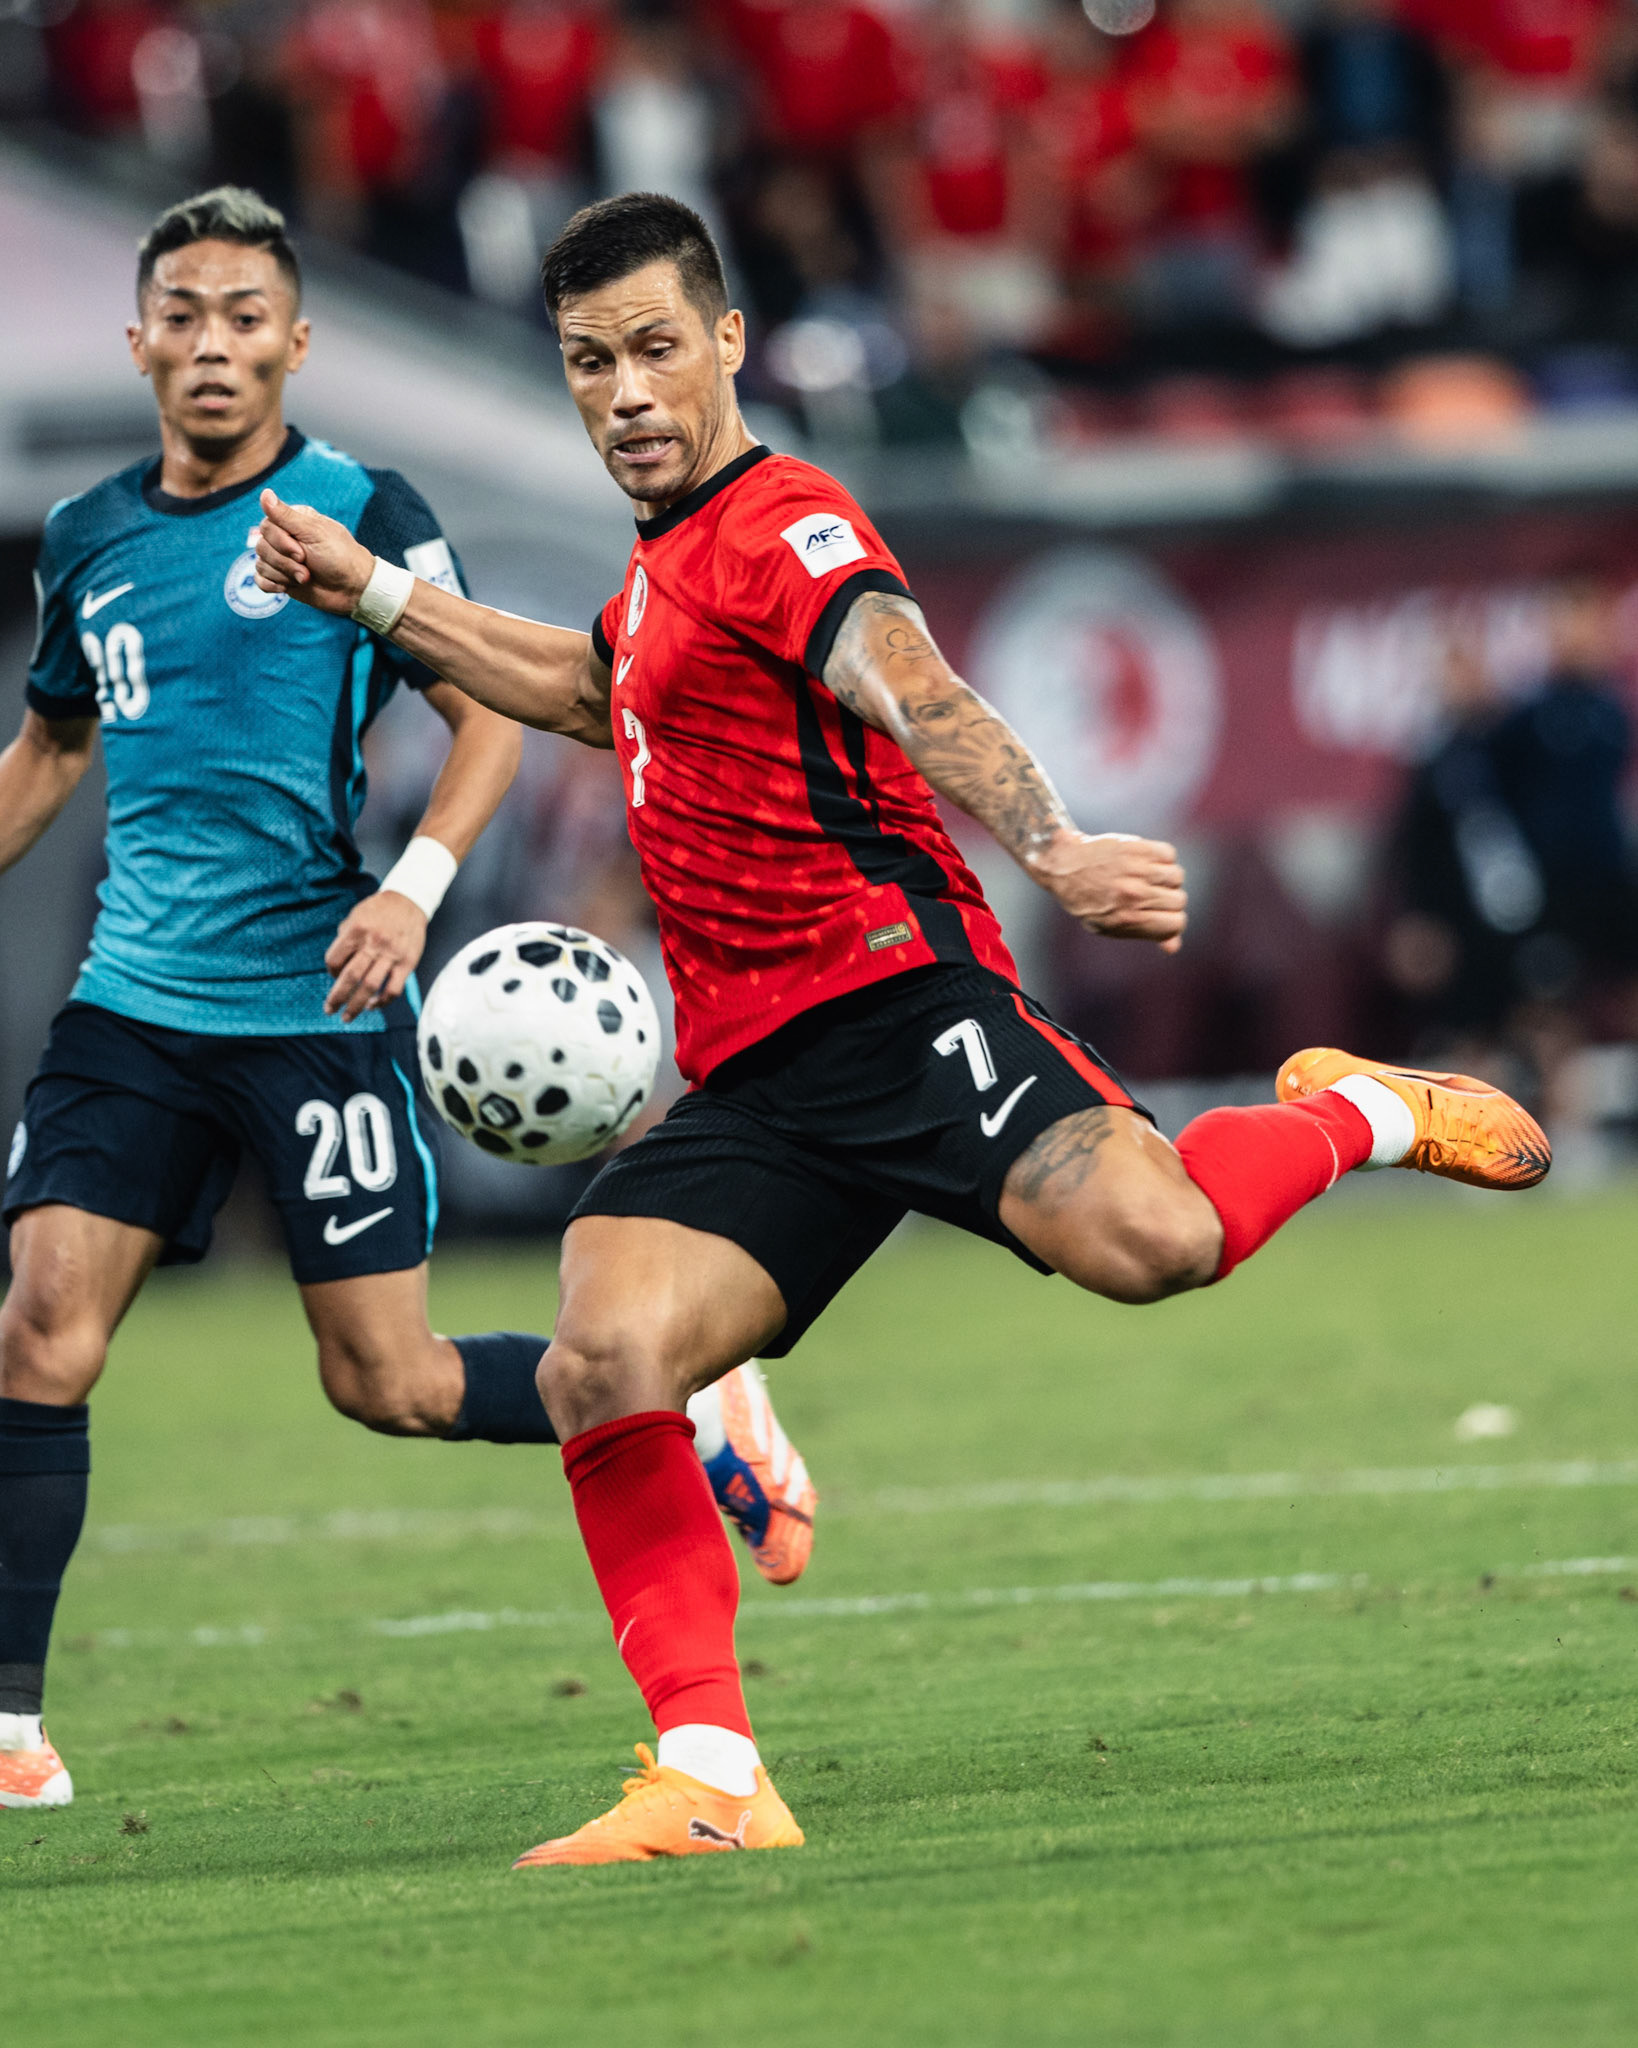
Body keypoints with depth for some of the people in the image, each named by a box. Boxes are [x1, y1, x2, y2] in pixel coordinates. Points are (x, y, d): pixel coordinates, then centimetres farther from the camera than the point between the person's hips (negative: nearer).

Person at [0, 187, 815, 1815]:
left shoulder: (363, 516, -4)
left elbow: (490, 712, -3)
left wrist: (416, 885, -18)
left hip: (319, 1005, -4)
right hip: (135, 1002, 4)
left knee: (386, 1381, -3)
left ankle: (698, 1418, 21)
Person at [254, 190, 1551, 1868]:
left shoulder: (782, 525, -6)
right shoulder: (668, 555, 23)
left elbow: (919, 698, -26)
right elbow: (583, 687, 47)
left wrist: (1052, 850, -44)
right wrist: (370, 592, 43)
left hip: (889, 995, -8)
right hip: (749, 1084, 8)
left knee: (1151, 1243, -31)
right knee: (601, 1369, -15)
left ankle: (1361, 1114, 3)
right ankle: (710, 1781, -10)